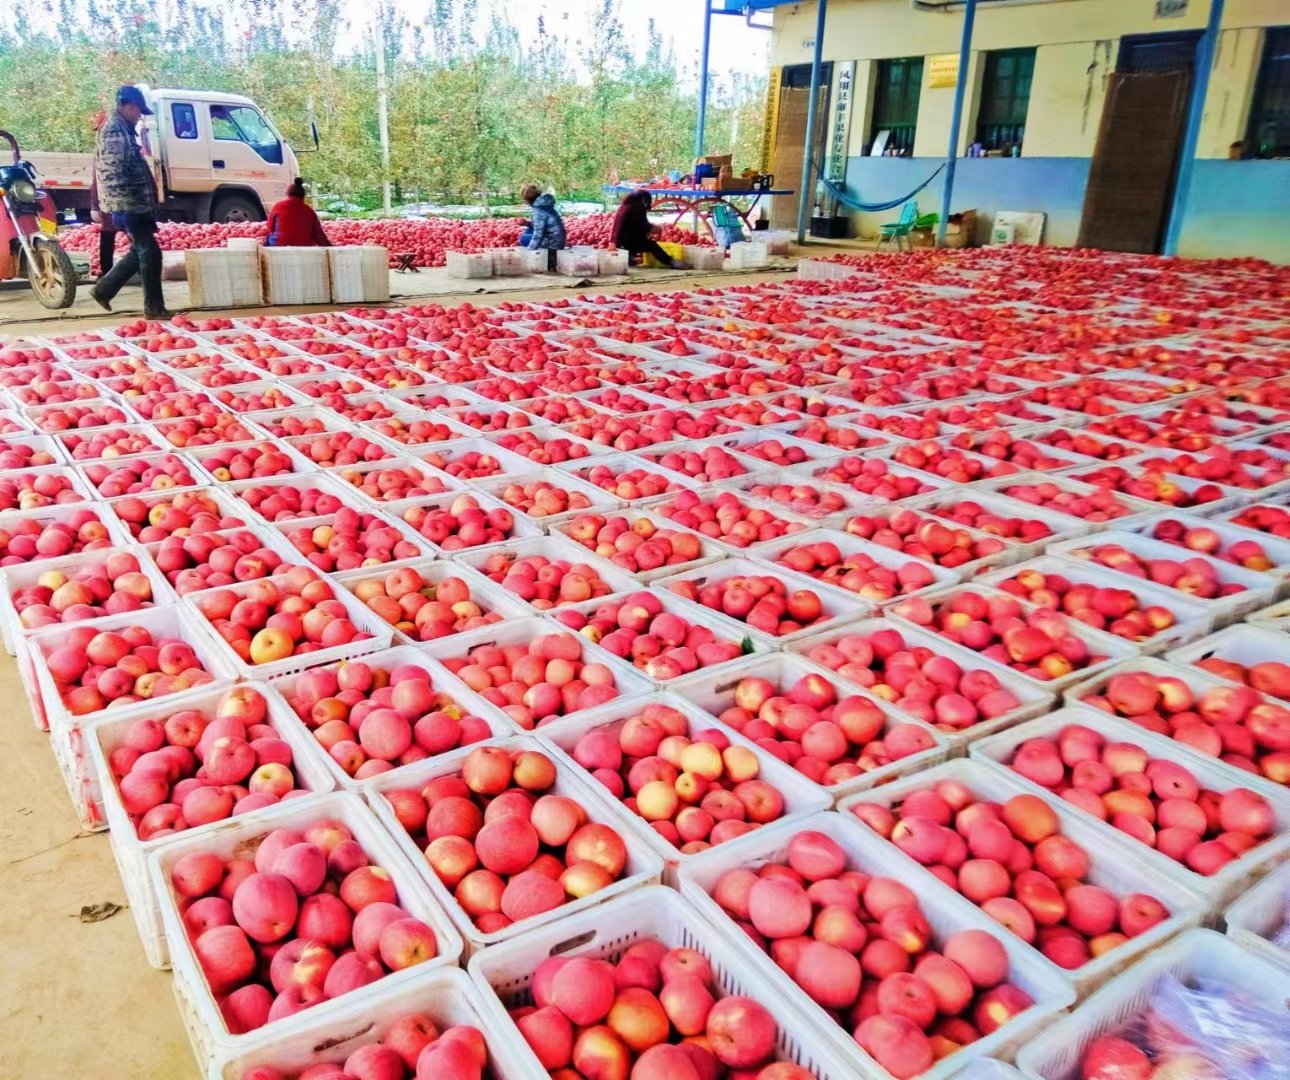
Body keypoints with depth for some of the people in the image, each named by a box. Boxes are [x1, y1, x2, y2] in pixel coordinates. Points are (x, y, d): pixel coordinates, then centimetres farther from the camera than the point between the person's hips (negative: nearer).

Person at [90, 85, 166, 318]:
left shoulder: (123, 129, 19)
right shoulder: (114, 129, -12)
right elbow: (112, 171, -20)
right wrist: (122, 205, -23)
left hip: (135, 203, 10)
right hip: (127, 204, -10)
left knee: (140, 251, 16)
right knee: (150, 252, -8)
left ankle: (103, 289, 24)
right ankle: (154, 307, -2)